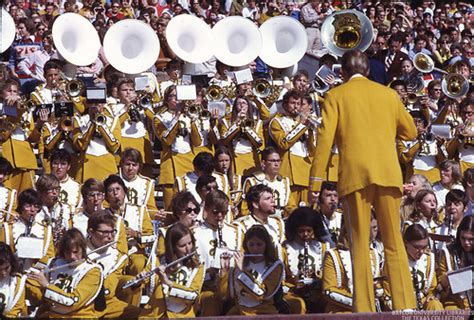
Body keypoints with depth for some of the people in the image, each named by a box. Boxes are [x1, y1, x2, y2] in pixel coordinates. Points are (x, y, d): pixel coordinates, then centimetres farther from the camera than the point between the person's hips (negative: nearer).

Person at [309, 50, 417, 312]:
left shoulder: (335, 96, 7)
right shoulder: (388, 94, 15)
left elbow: (325, 137, -3)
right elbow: (410, 131, 22)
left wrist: (315, 180, -4)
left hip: (354, 174, -2)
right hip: (388, 173, 2)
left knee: (360, 244, 3)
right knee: (394, 243, 6)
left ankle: (365, 309, -2)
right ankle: (405, 306, -1)